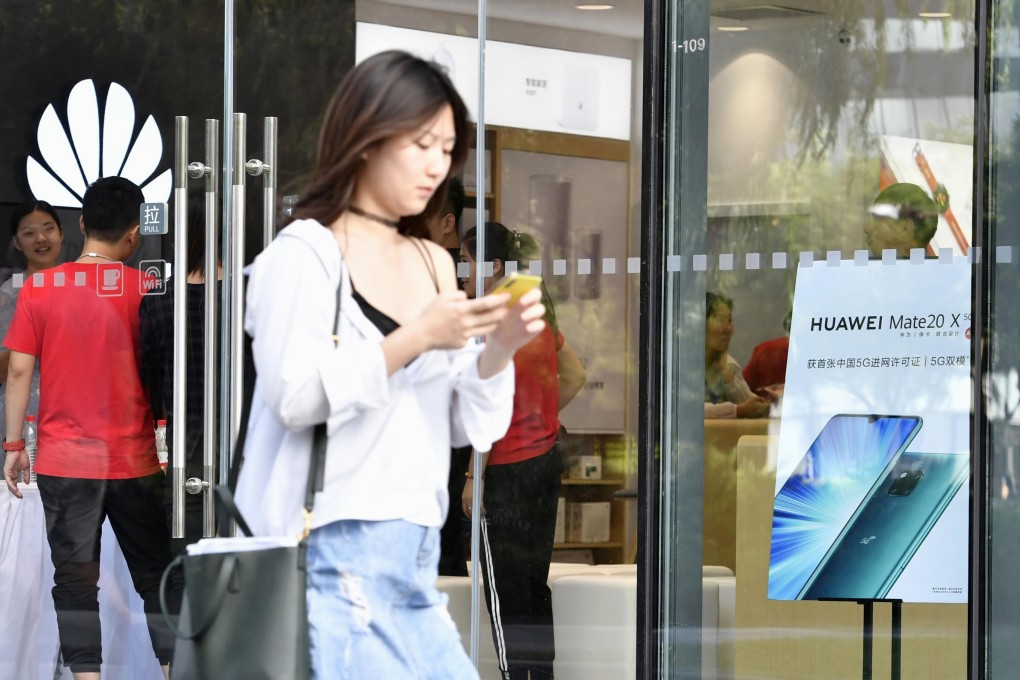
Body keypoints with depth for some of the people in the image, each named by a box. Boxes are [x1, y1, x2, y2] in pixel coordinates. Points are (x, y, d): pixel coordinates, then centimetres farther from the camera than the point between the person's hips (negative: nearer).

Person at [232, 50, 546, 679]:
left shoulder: (436, 265, 12)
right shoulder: (308, 251, -4)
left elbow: (469, 427, 13)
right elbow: (294, 395, -15)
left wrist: (499, 350, -4)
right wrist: (414, 340, -19)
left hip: (415, 560, 6)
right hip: (334, 556, -6)